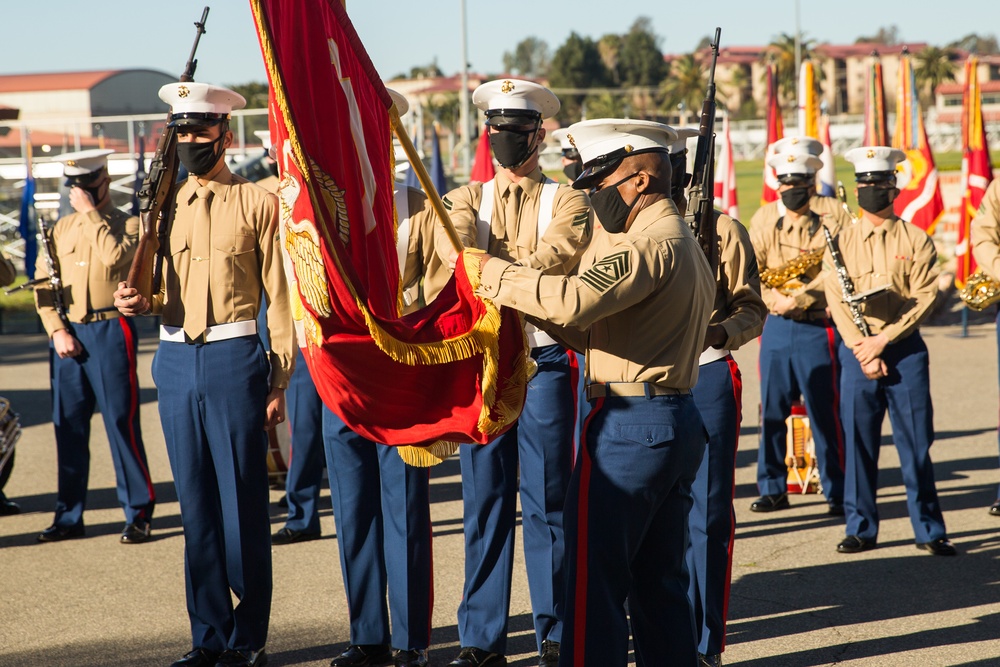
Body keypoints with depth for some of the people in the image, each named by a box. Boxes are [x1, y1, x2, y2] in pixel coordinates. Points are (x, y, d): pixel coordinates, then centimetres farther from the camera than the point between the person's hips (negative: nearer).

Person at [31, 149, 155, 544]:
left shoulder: (129, 225, 0)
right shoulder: (61, 228, 13)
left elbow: (115, 257, -22)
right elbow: (43, 284, 10)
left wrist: (90, 213, -13)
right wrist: (57, 331, -3)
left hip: (110, 331, -5)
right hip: (67, 335, 5)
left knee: (121, 423, -5)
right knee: (68, 427, 7)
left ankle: (138, 514, 3)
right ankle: (69, 517, 15)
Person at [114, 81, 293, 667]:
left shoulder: (258, 203, -1)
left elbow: (279, 296, -2)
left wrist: (280, 383, -7)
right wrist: (140, 302, -6)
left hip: (234, 359, -5)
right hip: (175, 361, 5)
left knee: (243, 503, -1)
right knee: (196, 504, 8)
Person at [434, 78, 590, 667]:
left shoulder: (567, 202, 4)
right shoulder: (467, 199, 13)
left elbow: (552, 258, -15)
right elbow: (455, 247, -9)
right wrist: (519, 274, -25)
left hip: (546, 360, -3)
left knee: (547, 502, 0)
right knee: (484, 501, 4)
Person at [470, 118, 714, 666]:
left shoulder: (651, 243, -14)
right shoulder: (685, 244, 20)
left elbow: (576, 299, -28)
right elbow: (599, 330, 20)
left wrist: (497, 274, -15)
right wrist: (522, 302, 10)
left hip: (628, 425, -10)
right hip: (678, 421, 10)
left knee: (593, 581, -7)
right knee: (659, 580, 14)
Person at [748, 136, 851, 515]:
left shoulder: (833, 214, -4)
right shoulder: (763, 219, 8)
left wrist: (801, 298, -16)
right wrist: (774, 299, -9)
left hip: (818, 328, -4)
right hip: (777, 327, 4)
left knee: (825, 412, -2)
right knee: (771, 409, 6)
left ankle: (837, 492, 8)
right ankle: (772, 488, 17)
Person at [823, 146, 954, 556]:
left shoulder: (916, 241, 3)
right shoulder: (841, 242, 8)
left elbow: (924, 298, -4)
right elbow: (836, 301, 2)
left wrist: (883, 340, -12)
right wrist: (862, 351, -9)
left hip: (905, 350, -1)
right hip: (857, 353, 1)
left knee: (916, 442, 0)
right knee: (859, 442, 3)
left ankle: (929, 530, 8)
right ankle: (860, 529, 12)